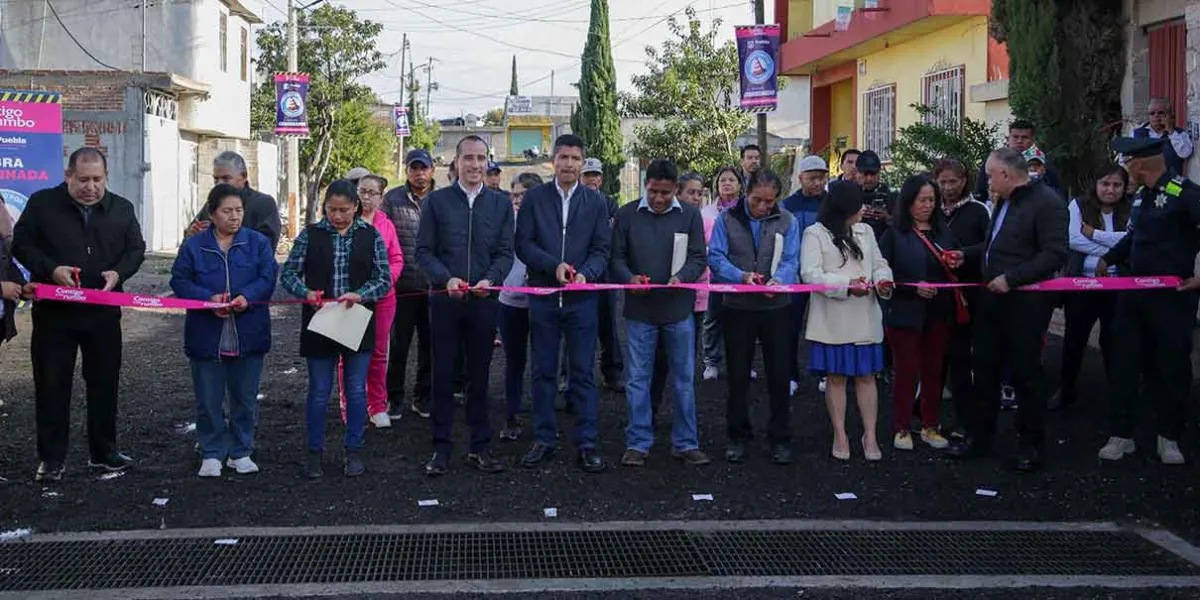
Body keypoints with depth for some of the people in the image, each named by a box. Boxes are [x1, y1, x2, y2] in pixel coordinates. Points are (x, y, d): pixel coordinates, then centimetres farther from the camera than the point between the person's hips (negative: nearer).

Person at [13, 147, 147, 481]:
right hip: (53, 312, -2)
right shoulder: (42, 204, -2)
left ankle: (103, 452, 23)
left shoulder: (122, 209, 6)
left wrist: (118, 273, -11)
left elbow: (136, 249, 10)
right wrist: (51, 269, -18)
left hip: (104, 312, 2)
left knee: (105, 382, 9)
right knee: (51, 384, 2)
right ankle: (51, 458, 12)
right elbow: (22, 246, -2)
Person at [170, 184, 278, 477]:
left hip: (248, 335, 1)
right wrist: (208, 298, -18)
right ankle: (212, 454, 18)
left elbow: (268, 277, -4)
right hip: (206, 335, 0)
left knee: (245, 397, 10)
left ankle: (241, 452, 23)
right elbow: (179, 281, -1)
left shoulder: (258, 242, 4)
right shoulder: (194, 246, 3)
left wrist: (247, 297, -22)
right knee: (208, 400, 5)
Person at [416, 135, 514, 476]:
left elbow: (506, 253, 5)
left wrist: (489, 280, -14)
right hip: (445, 301, -1)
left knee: (479, 377, 9)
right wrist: (447, 279, -15)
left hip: (484, 301, 1)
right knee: (443, 376, 4)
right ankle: (441, 449, 12)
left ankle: (480, 448, 17)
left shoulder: (501, 204, 8)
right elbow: (423, 251, 0)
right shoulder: (437, 201, 3)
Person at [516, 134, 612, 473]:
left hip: (581, 298, 0)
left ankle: (586, 445, 6)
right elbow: (523, 244, -1)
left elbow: (601, 250, 2)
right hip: (543, 297, 0)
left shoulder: (595, 202, 6)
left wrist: (585, 273, -17)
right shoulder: (534, 198, 4)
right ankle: (543, 440, 17)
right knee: (543, 372, 8)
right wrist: (554, 266, -15)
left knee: (583, 374, 1)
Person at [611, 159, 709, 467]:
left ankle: (685, 443, 18)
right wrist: (629, 278, -17)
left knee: (684, 379, 8)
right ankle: (637, 443, 13)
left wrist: (681, 277, -19)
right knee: (638, 379, 4)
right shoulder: (627, 214, 1)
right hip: (639, 309, 0)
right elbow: (616, 257, 3)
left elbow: (698, 257, 1)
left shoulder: (690, 215, 1)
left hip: (679, 308, 1)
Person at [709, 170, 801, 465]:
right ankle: (738, 436, 20)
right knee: (738, 375, 9)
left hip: (776, 307, 0)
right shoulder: (728, 219, 0)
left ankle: (780, 438, 16)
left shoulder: (787, 221, 2)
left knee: (779, 375, 5)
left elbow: (791, 261, -5)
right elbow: (716, 257, -7)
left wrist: (779, 280, -26)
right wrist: (742, 276, -23)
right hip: (737, 307, 0)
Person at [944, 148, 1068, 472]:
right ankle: (978, 436, 22)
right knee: (986, 369, 13)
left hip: (1025, 303, -9)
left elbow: (1055, 254, -22)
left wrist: (1011, 278, -25)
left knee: (1026, 373, 1)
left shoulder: (1045, 202, -14)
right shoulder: (1004, 202, 15)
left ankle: (1032, 444, 14)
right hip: (993, 299, 9)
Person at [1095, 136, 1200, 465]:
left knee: (1172, 368, 5)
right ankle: (1121, 435, 16)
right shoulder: (1144, 195, 9)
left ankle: (1170, 438, 19)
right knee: (1125, 366, 8)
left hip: (1171, 299, -7)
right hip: (1135, 296, 7)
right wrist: (1109, 259, 30)